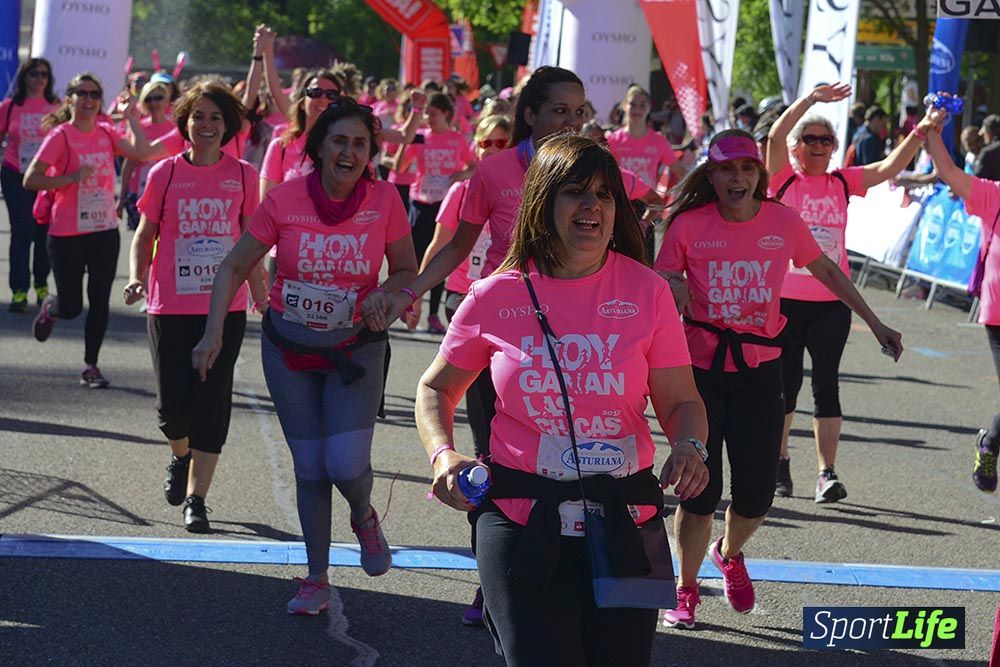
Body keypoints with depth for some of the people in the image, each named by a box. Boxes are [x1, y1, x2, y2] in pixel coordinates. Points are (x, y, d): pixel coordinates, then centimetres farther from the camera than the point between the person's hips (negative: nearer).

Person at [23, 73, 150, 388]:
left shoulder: (106, 134, 6)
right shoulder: (61, 136, -9)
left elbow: (139, 151, -10)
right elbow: (30, 179, -14)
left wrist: (131, 117, -10)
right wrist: (71, 178, -22)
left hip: (105, 231, 4)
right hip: (67, 235, -4)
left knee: (100, 301, 1)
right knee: (71, 308, 2)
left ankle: (91, 367, 12)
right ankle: (49, 308, 38)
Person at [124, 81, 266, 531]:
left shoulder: (243, 176, 4)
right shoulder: (165, 174, 2)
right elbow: (144, 236, 7)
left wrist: (262, 299, 9)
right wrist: (136, 276, -11)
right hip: (170, 306, 0)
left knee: (211, 402, -5)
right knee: (172, 402, 0)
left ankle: (196, 499, 2)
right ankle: (180, 457, 34)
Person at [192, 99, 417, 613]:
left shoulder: (384, 200, -11)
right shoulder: (284, 200, -12)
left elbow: (407, 271, 2)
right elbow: (235, 267, -3)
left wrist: (383, 294, -20)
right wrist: (214, 333, -13)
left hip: (356, 348, -1)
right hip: (289, 346, 1)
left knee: (347, 465, -14)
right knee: (310, 466, 7)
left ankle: (364, 517, 23)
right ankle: (316, 580, 23)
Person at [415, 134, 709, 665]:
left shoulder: (646, 290, -1)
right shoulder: (496, 296, -1)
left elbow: (680, 401, 3)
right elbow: (436, 389, 11)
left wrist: (688, 448, -19)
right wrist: (443, 454, -7)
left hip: (625, 521, 1)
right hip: (520, 518, -1)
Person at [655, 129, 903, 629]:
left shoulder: (783, 222, -3)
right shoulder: (688, 226, -8)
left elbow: (827, 271, 12)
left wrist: (875, 324, 16)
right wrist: (673, 291, -22)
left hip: (760, 370, 2)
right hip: (700, 369, -2)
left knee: (756, 493, 0)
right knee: (700, 489, -3)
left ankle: (730, 554, 34)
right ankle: (686, 591, 19)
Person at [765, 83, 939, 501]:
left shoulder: (842, 182, 9)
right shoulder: (783, 180, -1)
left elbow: (890, 167, 2)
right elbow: (774, 137, -17)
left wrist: (920, 134, -10)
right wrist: (811, 99, -25)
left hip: (831, 301, 2)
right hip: (786, 298, -2)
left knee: (826, 383, -2)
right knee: (785, 382, 6)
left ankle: (826, 473, -4)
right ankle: (779, 466, 22)